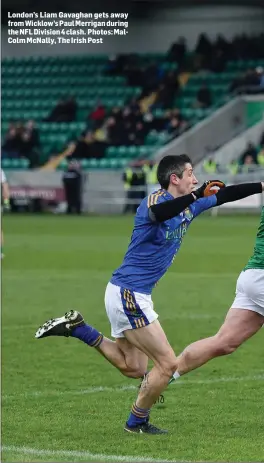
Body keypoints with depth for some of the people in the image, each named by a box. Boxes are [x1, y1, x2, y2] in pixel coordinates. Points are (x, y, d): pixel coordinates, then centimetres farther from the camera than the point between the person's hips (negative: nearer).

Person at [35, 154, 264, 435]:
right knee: (167, 364, -6)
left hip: (131, 295, 10)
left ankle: (76, 328, 20)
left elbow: (225, 195, 21)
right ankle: (137, 422, 11)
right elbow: (158, 213, -42)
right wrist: (198, 194, -40)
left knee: (133, 368, 19)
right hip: (128, 293, -10)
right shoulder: (155, 200, -16)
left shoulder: (189, 206, 10)